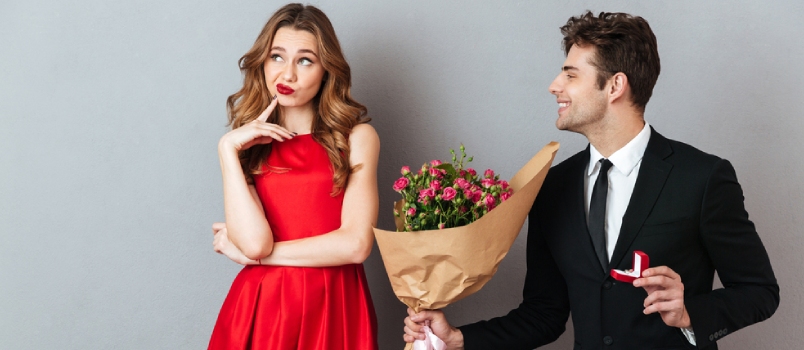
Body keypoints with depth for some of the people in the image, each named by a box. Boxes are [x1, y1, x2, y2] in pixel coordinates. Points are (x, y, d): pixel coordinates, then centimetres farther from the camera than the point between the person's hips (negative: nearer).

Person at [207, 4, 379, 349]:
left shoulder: (357, 138, -1)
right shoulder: (246, 144, 4)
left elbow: (355, 245, -13)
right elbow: (255, 241, -12)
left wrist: (253, 253, -8)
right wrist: (228, 150, -11)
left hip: (334, 305, -1)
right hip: (262, 304, 1)